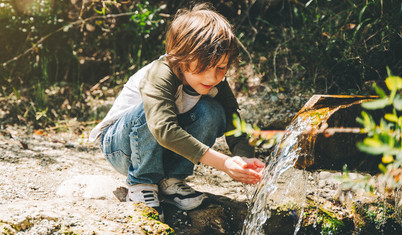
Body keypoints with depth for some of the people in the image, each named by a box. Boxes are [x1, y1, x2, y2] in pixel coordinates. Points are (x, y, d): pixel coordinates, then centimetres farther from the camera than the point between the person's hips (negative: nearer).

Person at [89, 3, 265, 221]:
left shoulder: (216, 83, -14)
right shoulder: (160, 75, -33)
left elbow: (234, 125, -19)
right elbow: (164, 129, -47)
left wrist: (246, 158, -42)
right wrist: (223, 163, -51)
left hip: (160, 151, 5)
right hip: (118, 144, -5)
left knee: (212, 111, -20)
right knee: (151, 110, -37)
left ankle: (170, 180, -9)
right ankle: (141, 184, -16)